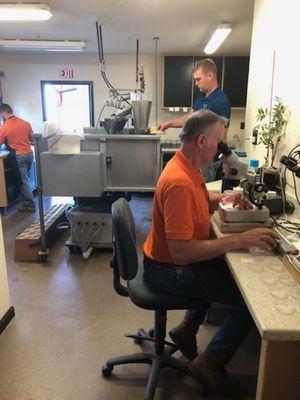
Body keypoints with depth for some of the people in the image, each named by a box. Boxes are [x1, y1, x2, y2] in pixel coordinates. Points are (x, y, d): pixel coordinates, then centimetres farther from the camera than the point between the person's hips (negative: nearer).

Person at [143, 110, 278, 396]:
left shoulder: (187, 167, 0)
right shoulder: (179, 182, -30)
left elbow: (199, 200, 20)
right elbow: (181, 253, -34)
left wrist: (222, 198, 0)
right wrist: (239, 240, -31)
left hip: (173, 259, 10)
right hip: (168, 271, -10)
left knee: (224, 269, 29)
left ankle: (187, 329, 31)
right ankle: (211, 362, 9)